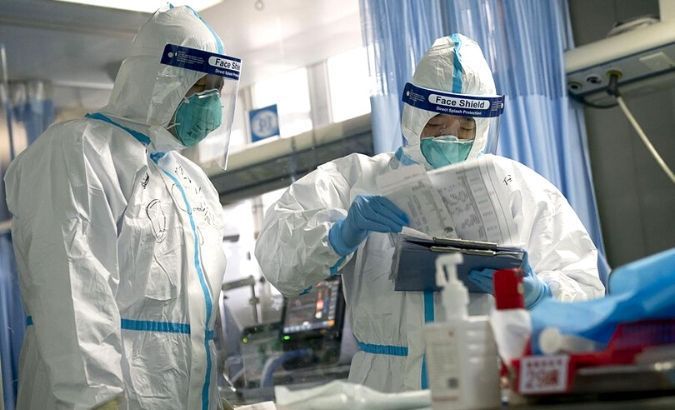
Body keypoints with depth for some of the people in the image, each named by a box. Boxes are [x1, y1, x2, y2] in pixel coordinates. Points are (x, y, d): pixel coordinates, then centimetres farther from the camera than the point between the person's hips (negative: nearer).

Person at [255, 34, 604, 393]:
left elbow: (585, 293, 7)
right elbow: (278, 254, -3)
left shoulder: (529, 193, 13)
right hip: (389, 390, 0)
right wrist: (342, 232, -22)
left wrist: (536, 293, -14)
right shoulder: (358, 180, 9)